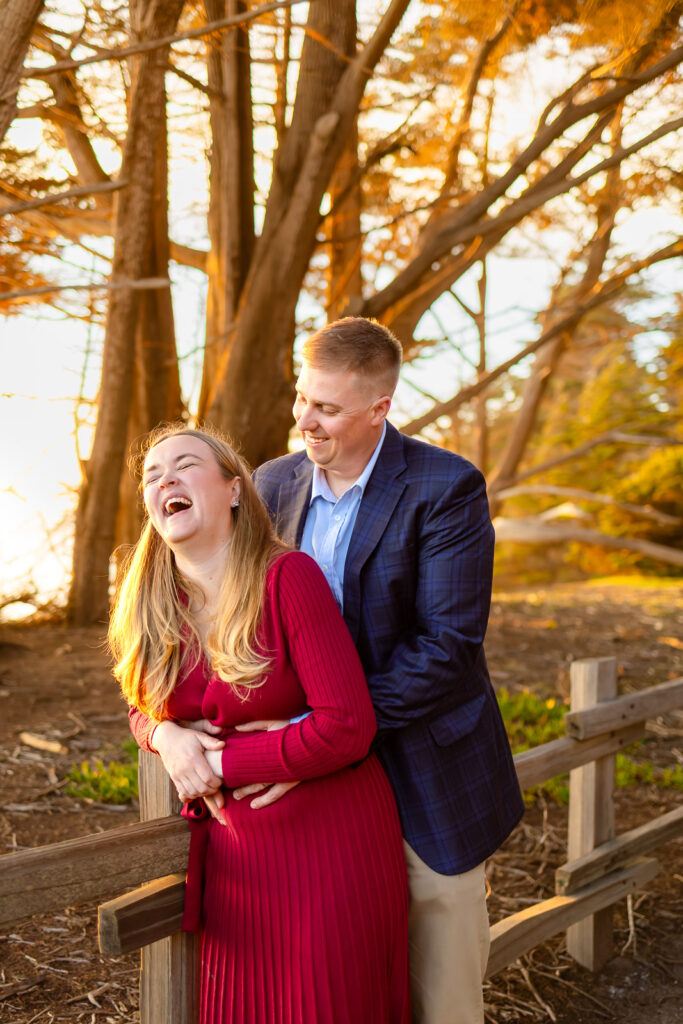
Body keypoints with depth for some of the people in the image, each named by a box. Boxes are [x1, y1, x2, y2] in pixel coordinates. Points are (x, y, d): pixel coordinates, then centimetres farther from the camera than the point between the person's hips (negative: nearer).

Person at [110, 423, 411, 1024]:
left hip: (327, 836, -5)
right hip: (234, 844, 5)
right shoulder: (153, 605, 1)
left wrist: (220, 762, -15)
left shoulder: (288, 577, -17)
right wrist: (166, 737, -7)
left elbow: (346, 727, -20)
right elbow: (142, 707, 17)